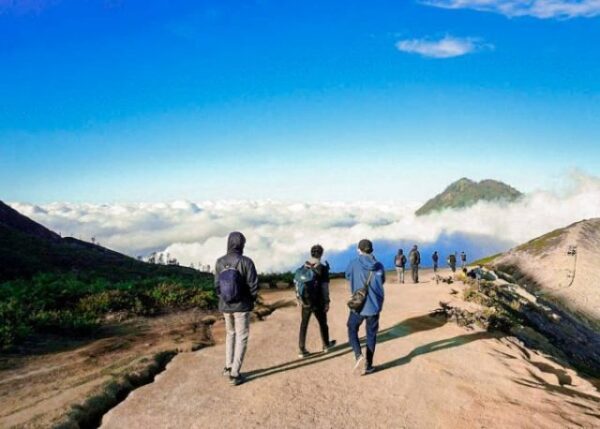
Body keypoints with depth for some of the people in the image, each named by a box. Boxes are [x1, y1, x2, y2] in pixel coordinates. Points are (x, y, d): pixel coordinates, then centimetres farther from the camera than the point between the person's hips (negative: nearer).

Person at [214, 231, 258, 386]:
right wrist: (251, 300, 5)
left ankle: (228, 367, 26)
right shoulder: (246, 262, -17)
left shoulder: (219, 262, -6)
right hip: (242, 306, -4)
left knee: (230, 334, 24)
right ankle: (235, 374, 8)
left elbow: (217, 285, 0)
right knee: (241, 338, 7)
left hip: (225, 306, 4)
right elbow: (253, 286, -14)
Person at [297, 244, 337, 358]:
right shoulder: (323, 268, -14)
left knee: (303, 325, 10)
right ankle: (326, 345, 35)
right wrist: (327, 302, -5)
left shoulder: (304, 267, -3)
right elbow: (325, 287, -14)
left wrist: (300, 299, 14)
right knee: (322, 323, 18)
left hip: (306, 302, 3)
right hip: (318, 303, -2)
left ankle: (302, 350, 8)